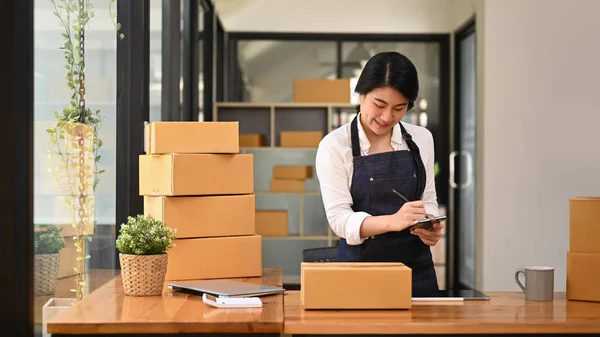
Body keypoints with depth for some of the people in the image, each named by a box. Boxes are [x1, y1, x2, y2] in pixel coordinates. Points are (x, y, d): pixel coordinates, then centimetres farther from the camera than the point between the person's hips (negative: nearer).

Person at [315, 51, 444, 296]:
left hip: (417, 270, 3)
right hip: (359, 272, -3)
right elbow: (339, 218, -15)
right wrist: (392, 221, -31)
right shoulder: (334, 146, -8)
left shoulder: (422, 139, 3)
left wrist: (429, 226, -11)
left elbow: (428, 199, 12)